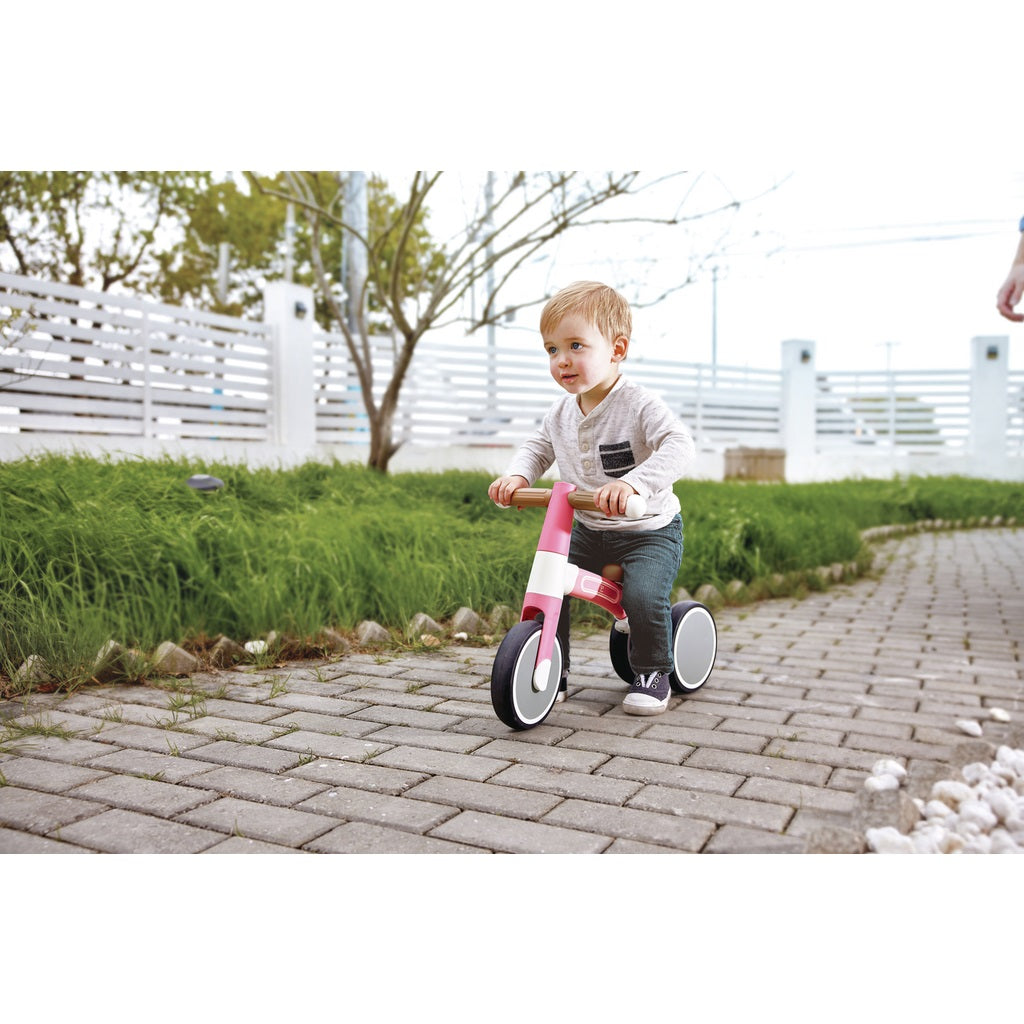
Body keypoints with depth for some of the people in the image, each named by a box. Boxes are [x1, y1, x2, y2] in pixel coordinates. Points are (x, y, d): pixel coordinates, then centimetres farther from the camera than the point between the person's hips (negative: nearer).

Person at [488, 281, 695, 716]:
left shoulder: (640, 405, -20)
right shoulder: (562, 412, 1)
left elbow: (679, 447, -34)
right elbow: (538, 447, 16)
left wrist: (633, 483, -50)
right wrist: (516, 475, -6)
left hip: (649, 530, -6)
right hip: (587, 530, 6)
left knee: (644, 595, -27)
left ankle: (653, 674, 0)